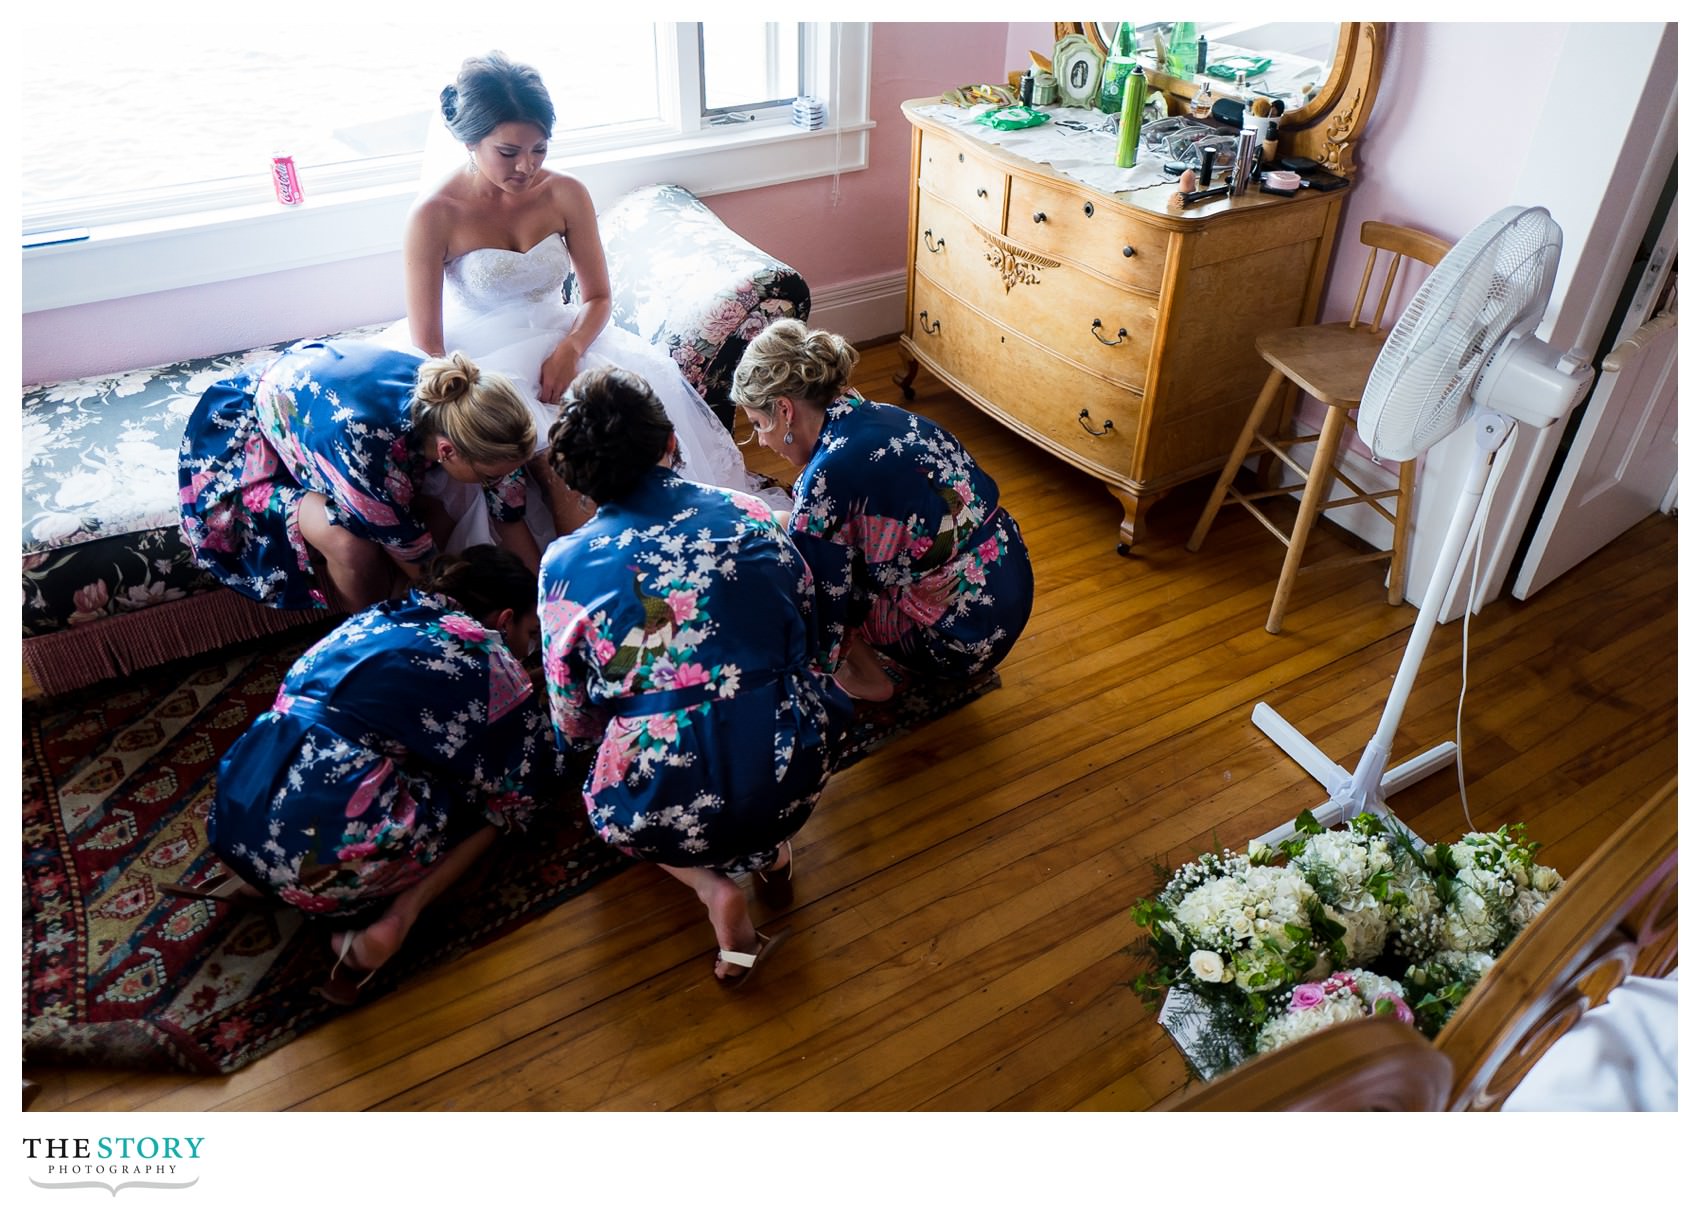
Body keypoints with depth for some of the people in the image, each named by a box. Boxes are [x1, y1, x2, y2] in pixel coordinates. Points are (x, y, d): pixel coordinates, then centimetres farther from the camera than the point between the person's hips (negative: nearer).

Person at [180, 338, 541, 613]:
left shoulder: (459, 404, -27)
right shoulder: (369, 453, -44)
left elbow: (510, 517, -14)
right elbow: (416, 559, -28)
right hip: (252, 433, -6)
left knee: (432, 518, -15)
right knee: (354, 547, -28)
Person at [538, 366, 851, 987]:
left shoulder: (565, 564, -2)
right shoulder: (748, 515, 1)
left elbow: (574, 724, 6)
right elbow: (806, 631, 14)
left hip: (663, 811, -2)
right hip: (794, 781, 2)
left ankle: (712, 887, 10)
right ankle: (768, 849, 17)